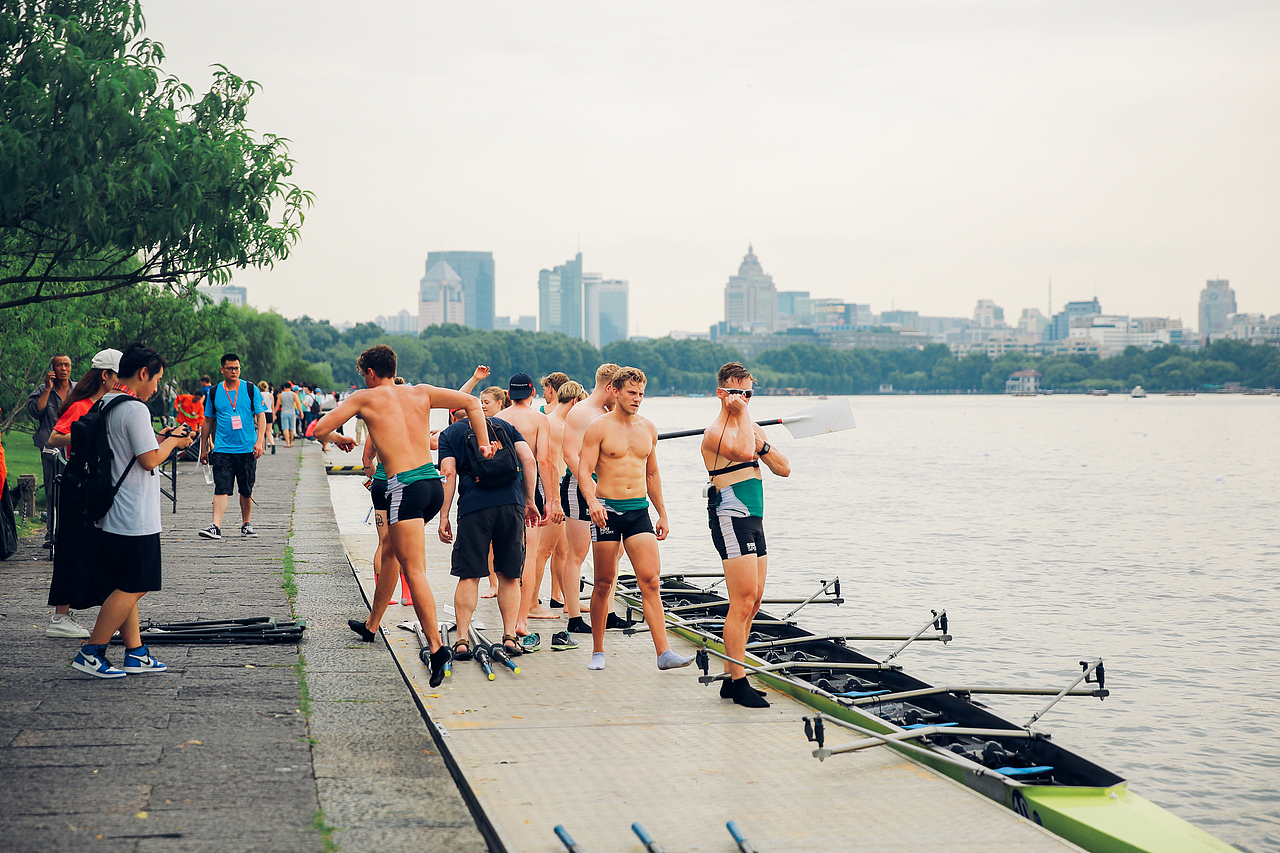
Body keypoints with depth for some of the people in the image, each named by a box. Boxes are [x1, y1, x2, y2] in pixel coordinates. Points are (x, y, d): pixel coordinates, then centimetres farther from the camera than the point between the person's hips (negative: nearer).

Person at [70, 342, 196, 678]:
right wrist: (172, 441, -3)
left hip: (113, 516, 10)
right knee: (132, 587, -3)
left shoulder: (104, 406, 12)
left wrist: (160, 439, 18)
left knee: (125, 587, 13)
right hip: (135, 519, -10)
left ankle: (135, 654, 17)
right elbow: (149, 459, -19)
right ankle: (90, 653, -1)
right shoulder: (135, 409, -17)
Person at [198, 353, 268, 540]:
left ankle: (246, 524, 23)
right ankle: (216, 526, -17)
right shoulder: (214, 392, 6)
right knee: (221, 488, -11)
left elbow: (261, 416, 2)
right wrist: (204, 447, 13)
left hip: (247, 449, 0)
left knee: (246, 490, 8)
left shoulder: (251, 389, 2)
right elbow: (209, 421, 13)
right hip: (222, 449, 0)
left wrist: (260, 441, -11)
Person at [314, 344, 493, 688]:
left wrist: (338, 438, 25)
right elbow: (471, 402, 9)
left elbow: (320, 429, 4)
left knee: (414, 571, -9)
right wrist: (483, 443, 10)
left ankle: (436, 646, -21)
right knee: (391, 552, 25)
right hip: (435, 483, 7)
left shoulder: (364, 398, 3)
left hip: (405, 488, -7)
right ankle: (371, 625, 41)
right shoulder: (420, 393, 14)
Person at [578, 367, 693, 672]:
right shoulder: (599, 428, -3)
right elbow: (584, 470, -10)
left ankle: (664, 654, -13)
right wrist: (592, 501, -28)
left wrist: (662, 514, 21)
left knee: (651, 581, -8)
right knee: (604, 583, 3)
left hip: (639, 510, 3)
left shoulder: (648, 429, 12)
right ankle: (598, 651, 17)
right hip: (607, 510, -3)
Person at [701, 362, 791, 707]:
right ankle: (738, 683, -9)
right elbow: (743, 451, -32)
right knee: (743, 602, -12)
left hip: (753, 520, 9)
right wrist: (742, 413, -20)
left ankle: (733, 678, 17)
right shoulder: (715, 432, -10)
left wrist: (761, 444, -5)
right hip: (731, 519, -9)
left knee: (753, 601, 11)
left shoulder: (750, 428, 17)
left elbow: (784, 469, 12)